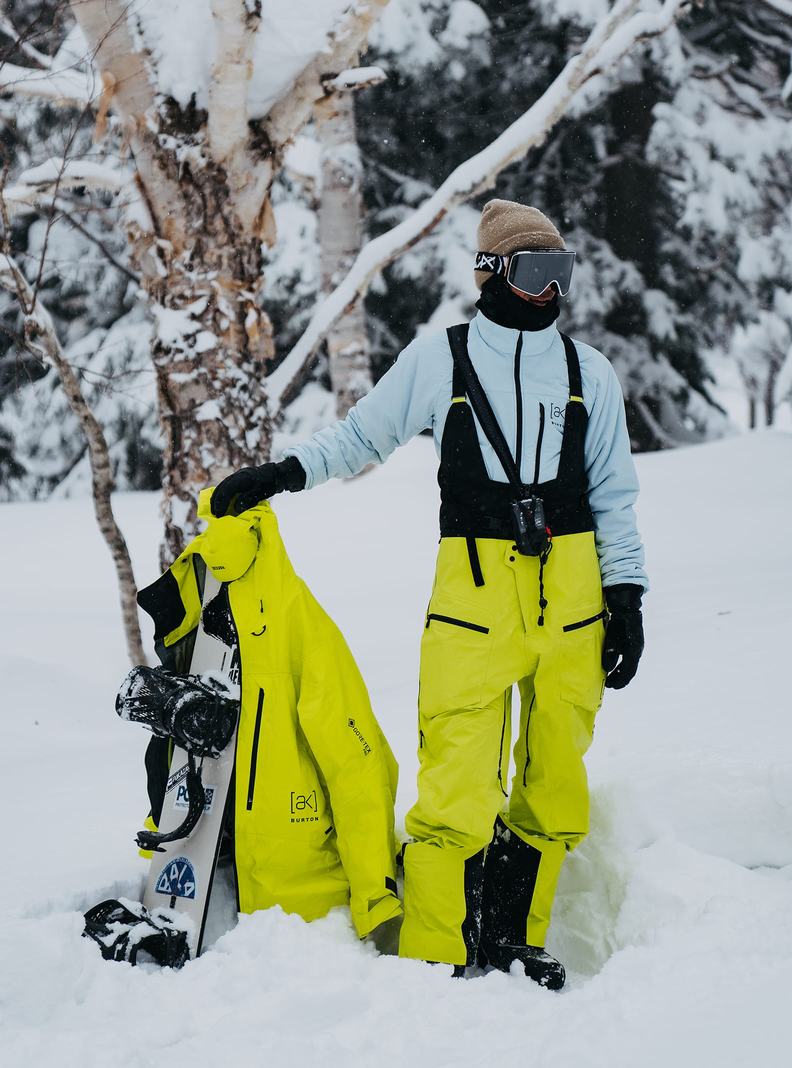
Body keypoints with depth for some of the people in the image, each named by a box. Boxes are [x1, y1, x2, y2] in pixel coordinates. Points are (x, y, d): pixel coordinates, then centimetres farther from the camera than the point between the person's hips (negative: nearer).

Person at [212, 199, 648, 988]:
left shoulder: (587, 371, 14)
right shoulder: (439, 360, 6)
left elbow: (614, 495, 16)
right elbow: (364, 434, 13)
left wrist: (625, 596, 9)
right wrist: (284, 471, 0)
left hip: (572, 595, 3)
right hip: (475, 587, -3)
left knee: (555, 775, 6)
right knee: (458, 781, -12)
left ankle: (515, 939, 19)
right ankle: (432, 958, -5)